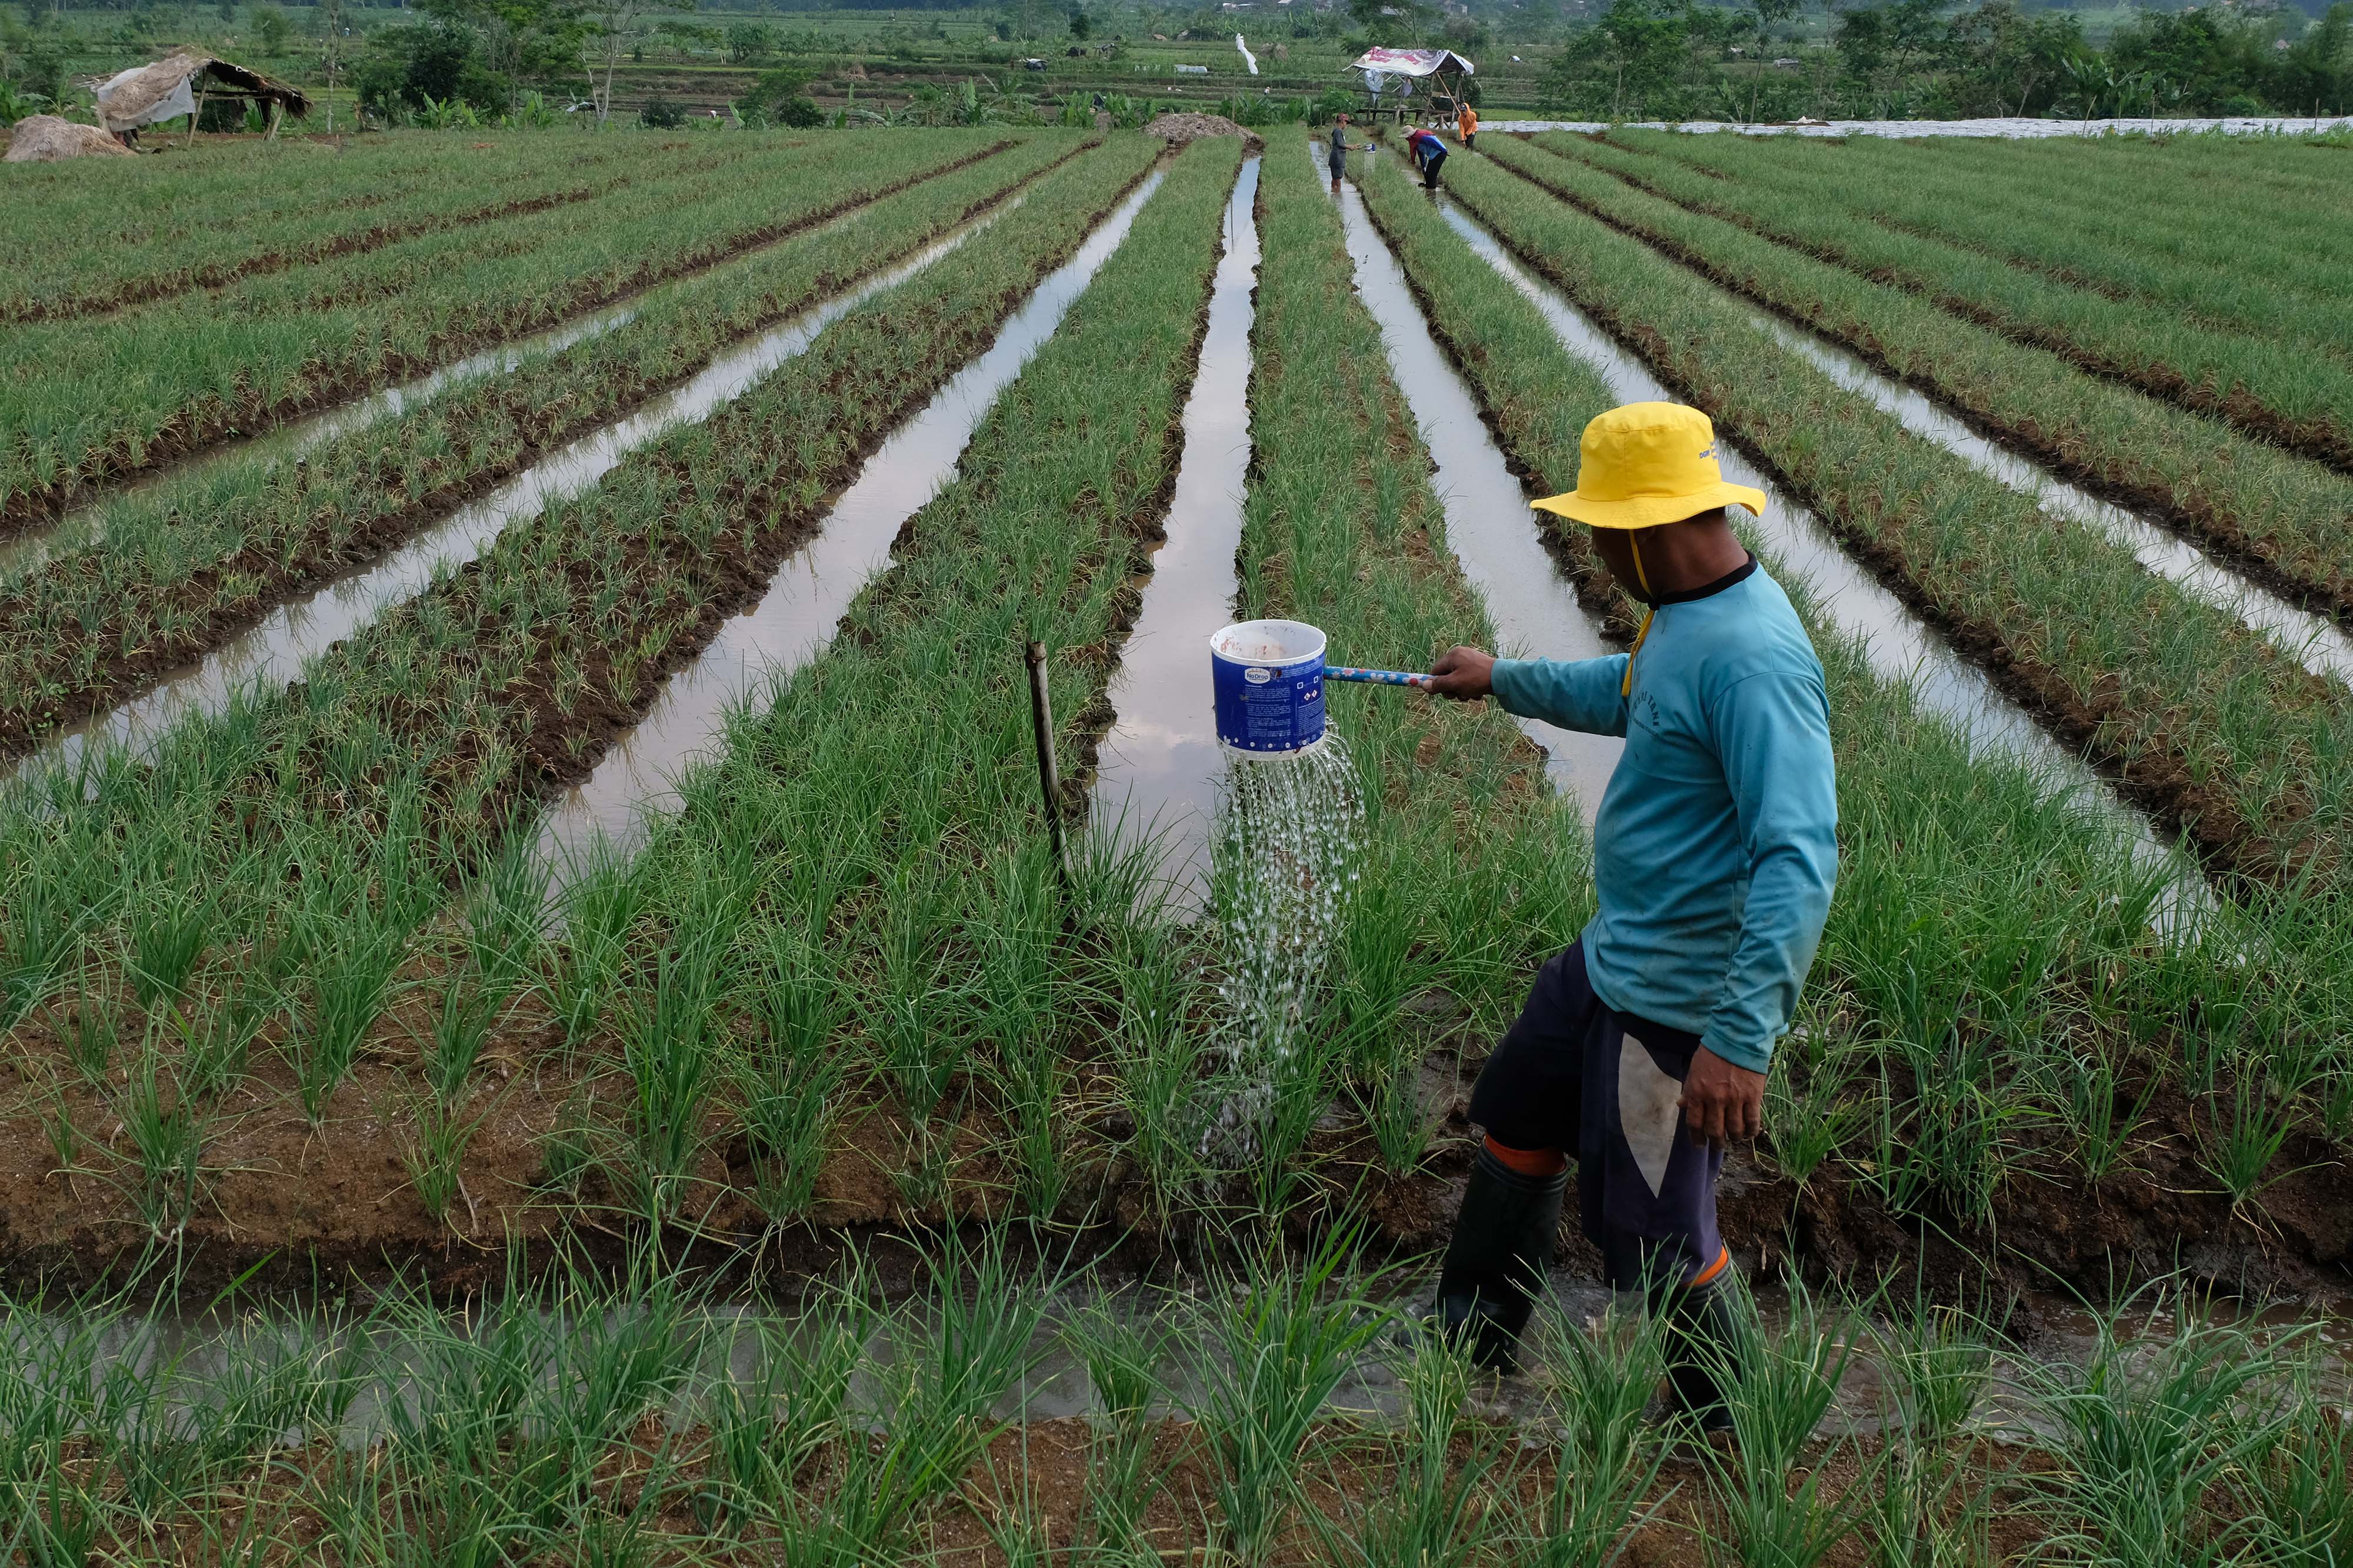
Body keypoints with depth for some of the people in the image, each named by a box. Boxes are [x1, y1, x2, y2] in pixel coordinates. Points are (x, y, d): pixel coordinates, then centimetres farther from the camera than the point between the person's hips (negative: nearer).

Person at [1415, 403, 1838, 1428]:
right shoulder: (1683, 614, 3)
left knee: (1651, 1232, 5)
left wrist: (1740, 1036, -39)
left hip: (1682, 1006, -10)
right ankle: (1470, 1341, 45)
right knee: (1516, 1121, 24)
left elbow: (1799, 858, -35)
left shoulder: (1752, 657, -29)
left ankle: (1719, 1426, 33)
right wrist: (1503, 680, 36)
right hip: (1611, 958, 11)